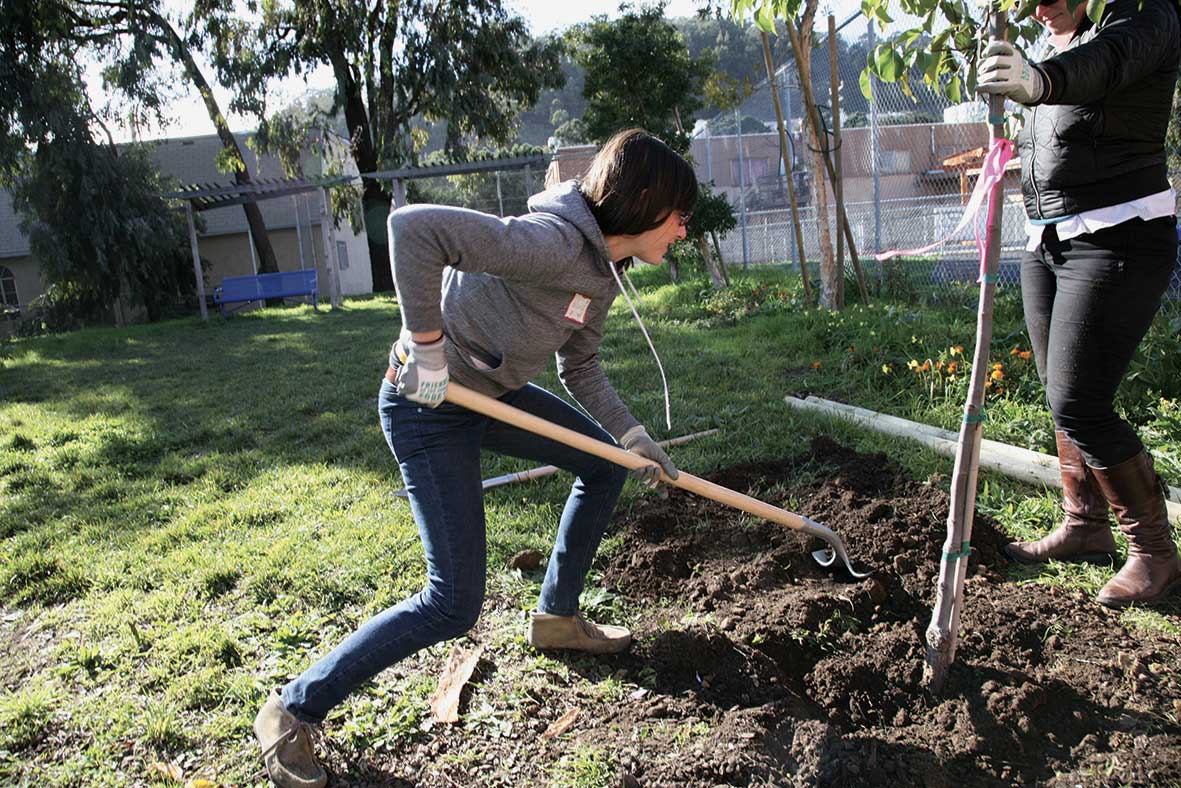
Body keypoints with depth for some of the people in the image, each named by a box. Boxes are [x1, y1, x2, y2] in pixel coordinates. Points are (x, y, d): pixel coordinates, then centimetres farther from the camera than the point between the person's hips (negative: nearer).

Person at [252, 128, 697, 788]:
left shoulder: (604, 270, 5)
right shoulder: (552, 243, -27)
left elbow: (582, 369, 15)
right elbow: (413, 226, -35)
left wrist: (636, 438, 8)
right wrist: (428, 347, -29)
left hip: (491, 391, 10)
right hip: (428, 404, -10)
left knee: (606, 464, 20)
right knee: (454, 604, -8)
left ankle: (558, 617, 37)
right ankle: (295, 711, 8)